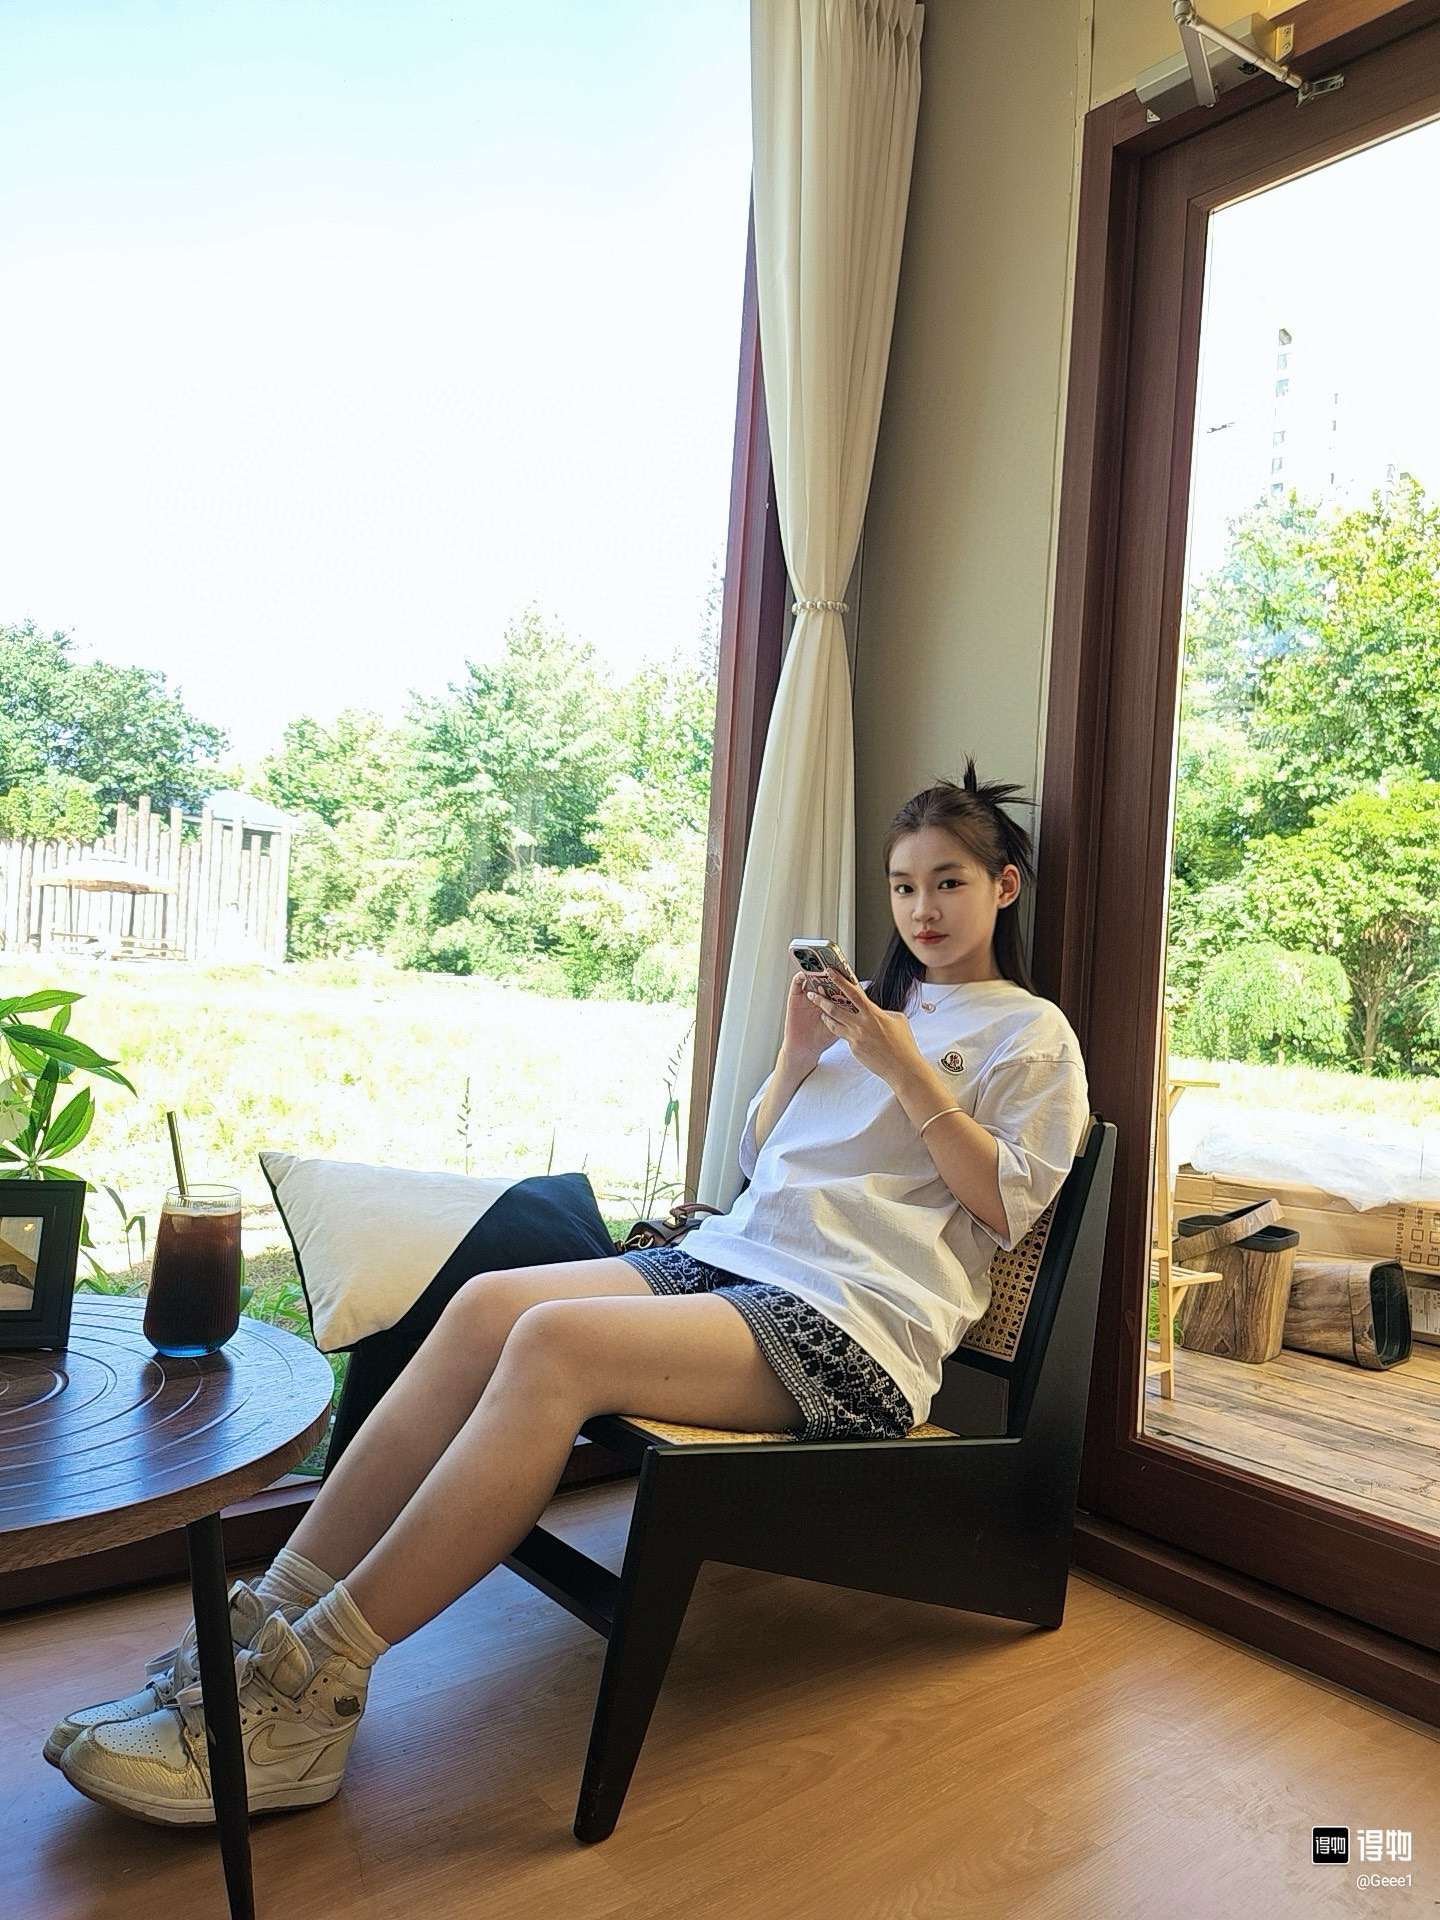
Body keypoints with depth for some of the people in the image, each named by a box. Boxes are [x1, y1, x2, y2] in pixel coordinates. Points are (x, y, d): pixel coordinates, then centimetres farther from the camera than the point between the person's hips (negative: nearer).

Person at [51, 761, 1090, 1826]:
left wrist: (907, 1071, -9)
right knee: (486, 1305, -20)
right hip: (735, 1256, 7)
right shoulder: (871, 1003, 28)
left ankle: (308, 1693, -26)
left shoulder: (1034, 1034, 10)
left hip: (863, 1315, -7)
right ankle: (274, 1615, -18)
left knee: (556, 1342, -30)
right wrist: (797, 1057, 8)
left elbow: (1006, 1205, -2)